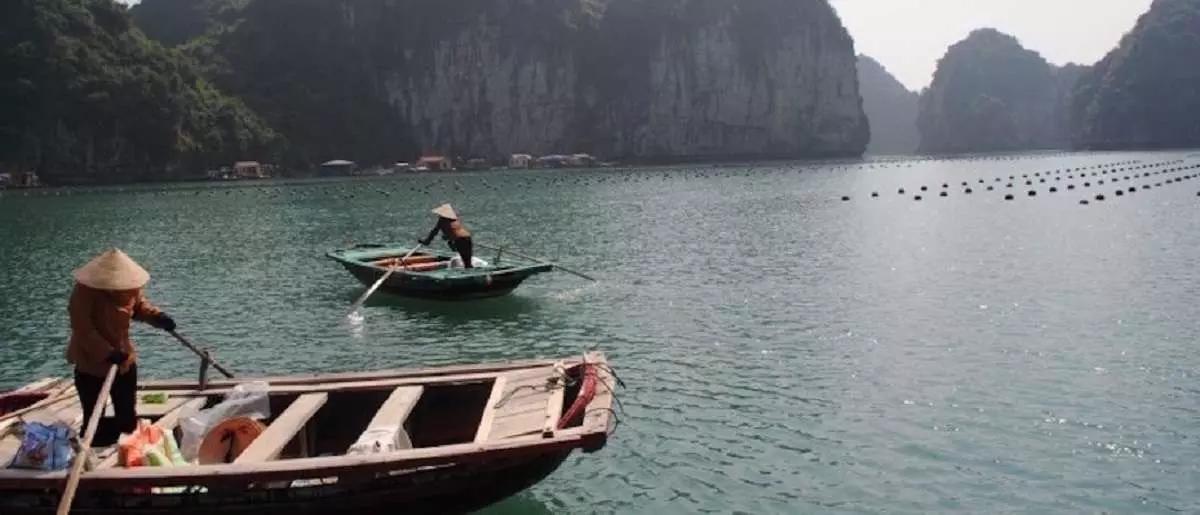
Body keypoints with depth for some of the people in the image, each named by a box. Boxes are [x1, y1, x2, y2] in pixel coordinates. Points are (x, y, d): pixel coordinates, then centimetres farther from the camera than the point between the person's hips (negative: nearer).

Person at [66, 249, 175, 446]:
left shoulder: (129, 285, -9)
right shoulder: (84, 291, -25)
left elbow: (139, 305, 9)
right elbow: (82, 328, -27)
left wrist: (158, 317, -12)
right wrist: (107, 353, -34)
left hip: (124, 360, 5)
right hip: (92, 365, -5)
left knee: (128, 419, 16)